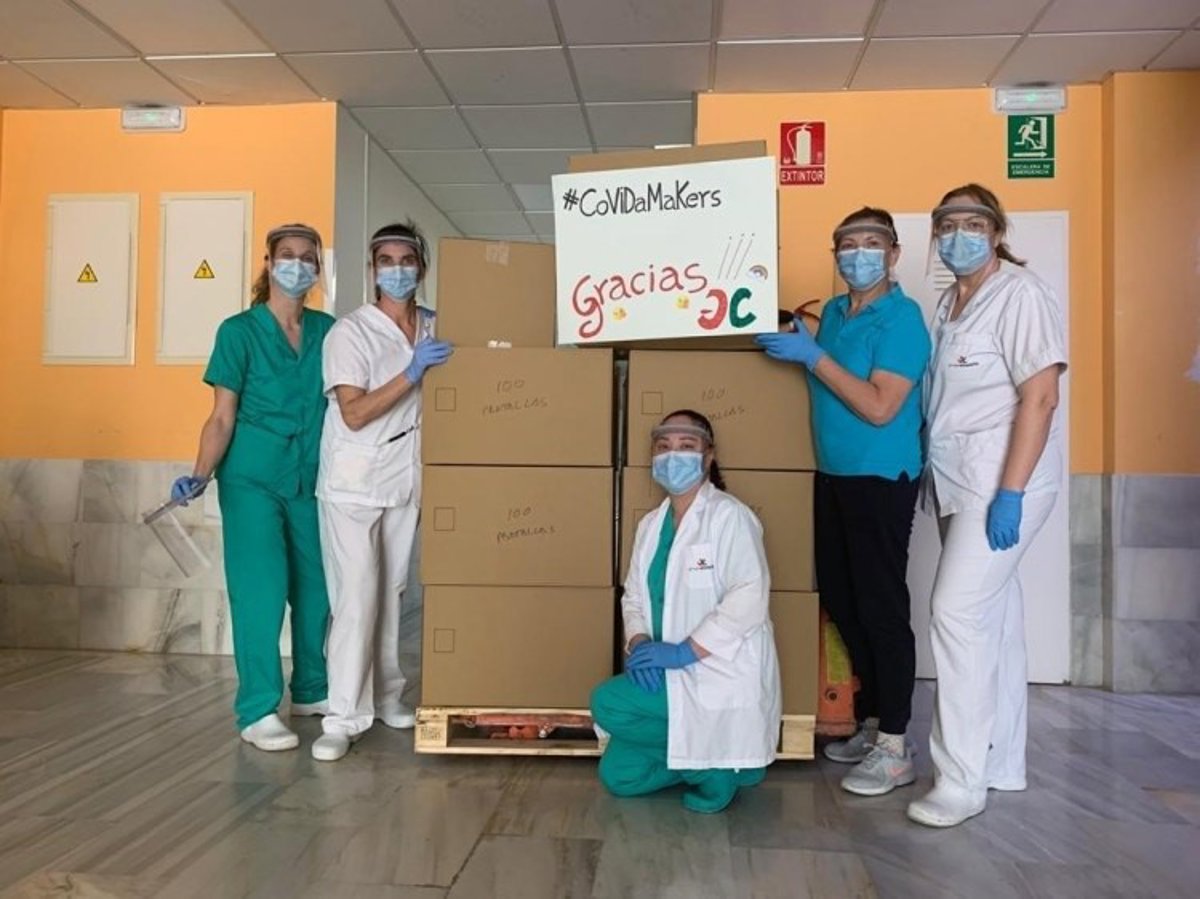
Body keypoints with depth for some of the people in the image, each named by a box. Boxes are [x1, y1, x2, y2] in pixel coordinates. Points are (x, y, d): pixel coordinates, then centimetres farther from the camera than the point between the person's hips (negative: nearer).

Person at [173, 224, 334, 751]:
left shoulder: (327, 330, 6)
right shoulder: (240, 331, -5)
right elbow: (223, 417, -6)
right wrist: (199, 476, -17)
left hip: (311, 479, 5)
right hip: (253, 477, -4)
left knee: (317, 584, 10)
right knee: (261, 588, -7)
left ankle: (311, 690, 26)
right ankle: (257, 712, 2)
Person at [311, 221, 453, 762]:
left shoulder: (434, 329, 7)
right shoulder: (350, 332, -9)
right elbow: (354, 414, -17)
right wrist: (412, 372, -23)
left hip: (405, 480, 5)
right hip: (353, 484, -5)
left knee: (392, 591, 11)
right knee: (357, 595, -8)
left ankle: (386, 697, 23)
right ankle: (343, 718, -1)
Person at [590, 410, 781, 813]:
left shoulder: (729, 516, -12)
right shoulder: (650, 524, 12)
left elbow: (749, 599, -22)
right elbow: (633, 596, 10)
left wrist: (684, 651, -25)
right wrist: (639, 642, -12)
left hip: (720, 678, -7)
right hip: (672, 676, 7)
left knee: (609, 704, -20)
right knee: (618, 775, 1)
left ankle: (717, 759, -3)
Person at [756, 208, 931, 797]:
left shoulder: (902, 317, -11)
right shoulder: (833, 311, 12)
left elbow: (879, 407, -21)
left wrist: (812, 355, -19)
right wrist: (790, 345, 7)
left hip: (881, 480, -8)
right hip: (832, 476, 8)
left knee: (882, 607, -3)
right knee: (841, 601, 13)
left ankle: (895, 748, 8)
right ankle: (871, 722, 28)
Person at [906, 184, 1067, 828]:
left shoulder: (1021, 296, -10)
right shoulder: (950, 301, 14)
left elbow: (1040, 397, -17)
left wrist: (1010, 493, -21)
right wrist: (937, 480, 10)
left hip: (1003, 481, -9)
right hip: (958, 481, 9)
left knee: (957, 613, -12)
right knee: (991, 616, 14)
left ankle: (961, 780, -2)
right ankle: (1002, 763, 26)